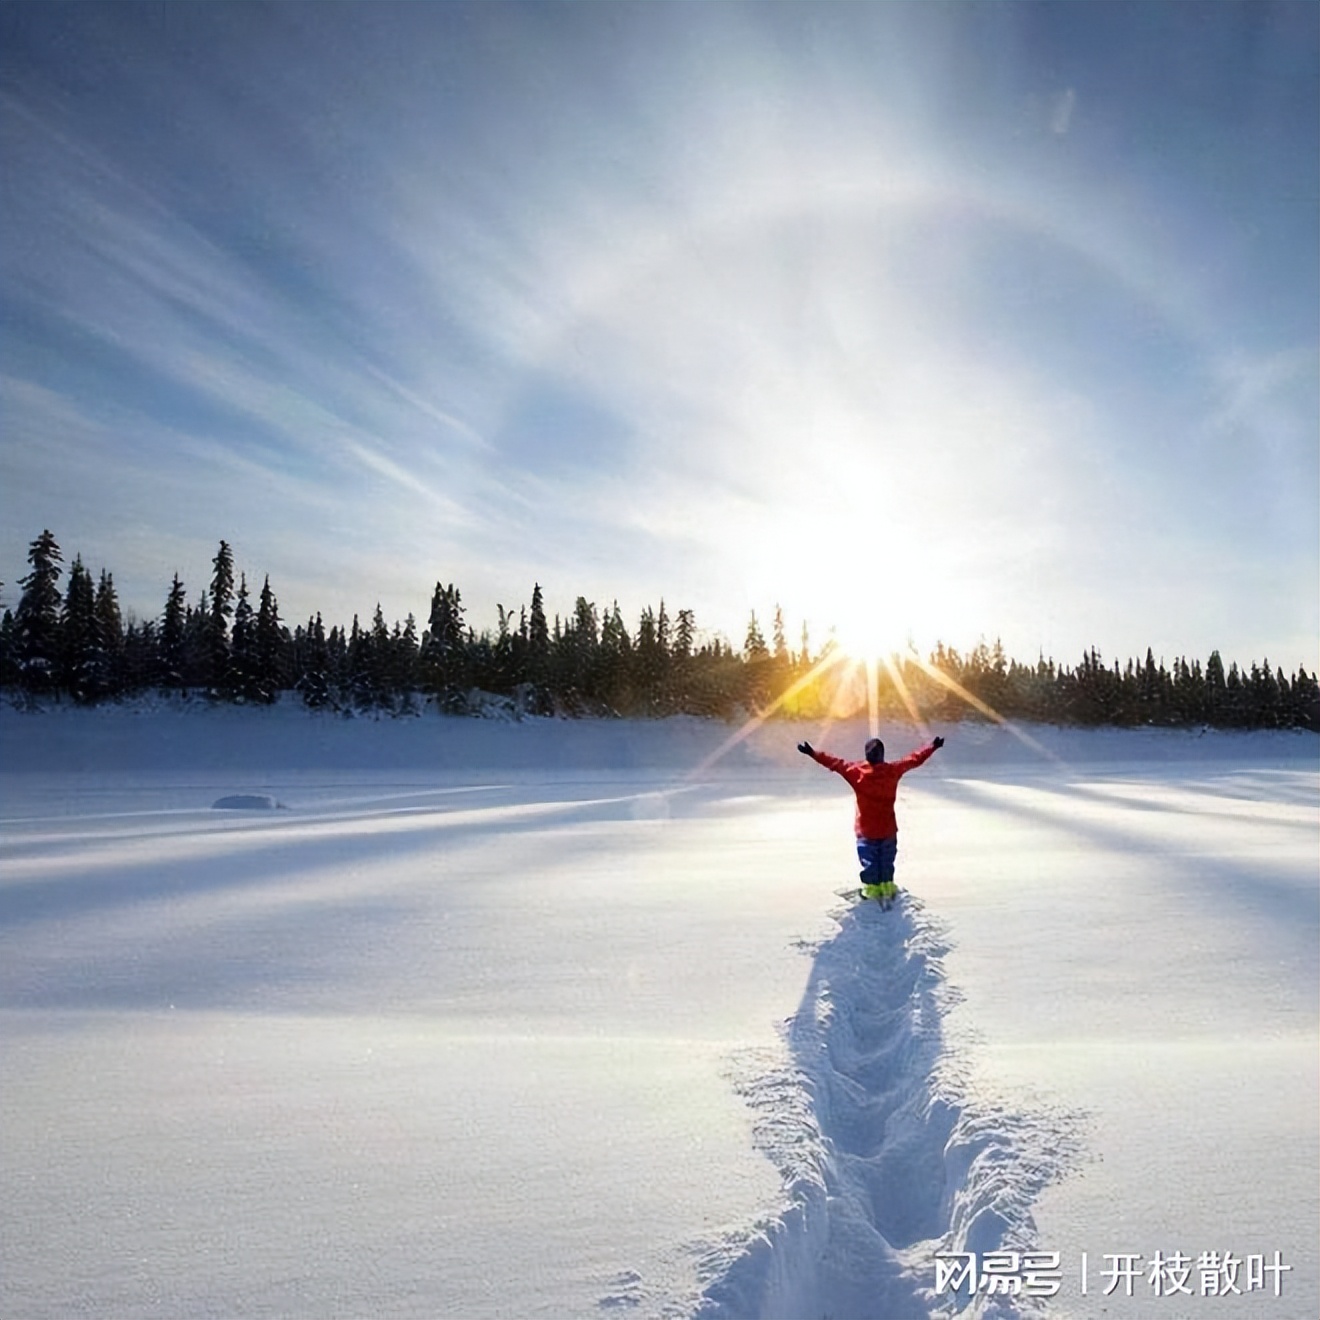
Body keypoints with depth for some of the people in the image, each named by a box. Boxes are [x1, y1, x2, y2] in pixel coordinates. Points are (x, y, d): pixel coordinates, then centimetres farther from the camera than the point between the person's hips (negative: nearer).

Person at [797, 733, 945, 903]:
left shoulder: (856, 771, -19)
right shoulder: (893, 770, -14)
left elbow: (835, 763, -13)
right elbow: (915, 758, -3)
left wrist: (812, 753, -5)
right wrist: (933, 746, 10)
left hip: (866, 830, -1)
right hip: (888, 829, 1)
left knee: (869, 862, 17)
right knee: (887, 861, 21)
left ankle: (871, 890, 27)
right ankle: (887, 889, 31)